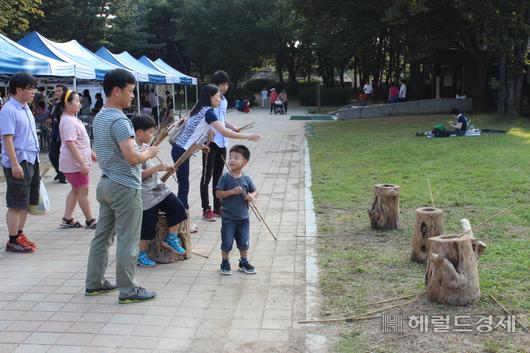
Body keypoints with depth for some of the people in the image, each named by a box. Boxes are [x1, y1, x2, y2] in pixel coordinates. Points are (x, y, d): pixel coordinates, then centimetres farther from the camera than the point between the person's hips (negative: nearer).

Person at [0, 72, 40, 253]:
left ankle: (20, 234, 26)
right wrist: (15, 164, -24)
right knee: (16, 204, -2)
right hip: (19, 163, -9)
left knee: (26, 202, 15)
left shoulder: (26, 108, 14)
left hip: (31, 161, 9)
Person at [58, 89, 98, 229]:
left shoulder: (72, 119, 13)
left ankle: (67, 219, 20)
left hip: (78, 162, 10)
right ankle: (90, 221, 10)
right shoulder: (68, 122, -20)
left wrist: (92, 154, 24)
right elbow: (70, 144, -25)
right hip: (75, 163, -10)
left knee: (76, 190, 15)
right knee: (83, 190, -1)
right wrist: (83, 164, -28)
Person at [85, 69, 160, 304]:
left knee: (102, 236, 15)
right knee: (127, 241, -1)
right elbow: (133, 158, -26)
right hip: (125, 187, -9)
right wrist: (149, 153, -6)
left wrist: (142, 154, 15)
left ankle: (94, 283, 24)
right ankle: (128, 290, 6)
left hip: (106, 183, 10)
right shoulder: (119, 120, -20)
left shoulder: (99, 117, 11)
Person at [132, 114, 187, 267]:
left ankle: (171, 238, 13)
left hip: (158, 188, 9)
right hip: (146, 195, -9)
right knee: (146, 226, 0)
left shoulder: (145, 147, 11)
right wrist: (156, 168, -24)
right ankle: (141, 255, 18)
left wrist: (164, 168, 10)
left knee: (177, 207, -2)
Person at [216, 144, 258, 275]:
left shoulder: (246, 179, -1)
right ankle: (225, 263, 24)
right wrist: (232, 191, -24)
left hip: (243, 217, 3)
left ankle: (244, 263, 32)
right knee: (226, 243, 5)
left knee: (244, 242, 14)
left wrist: (252, 196, -13)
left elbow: (255, 191, 10)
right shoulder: (225, 178, -10)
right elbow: (219, 194, -12)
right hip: (228, 217, -3)